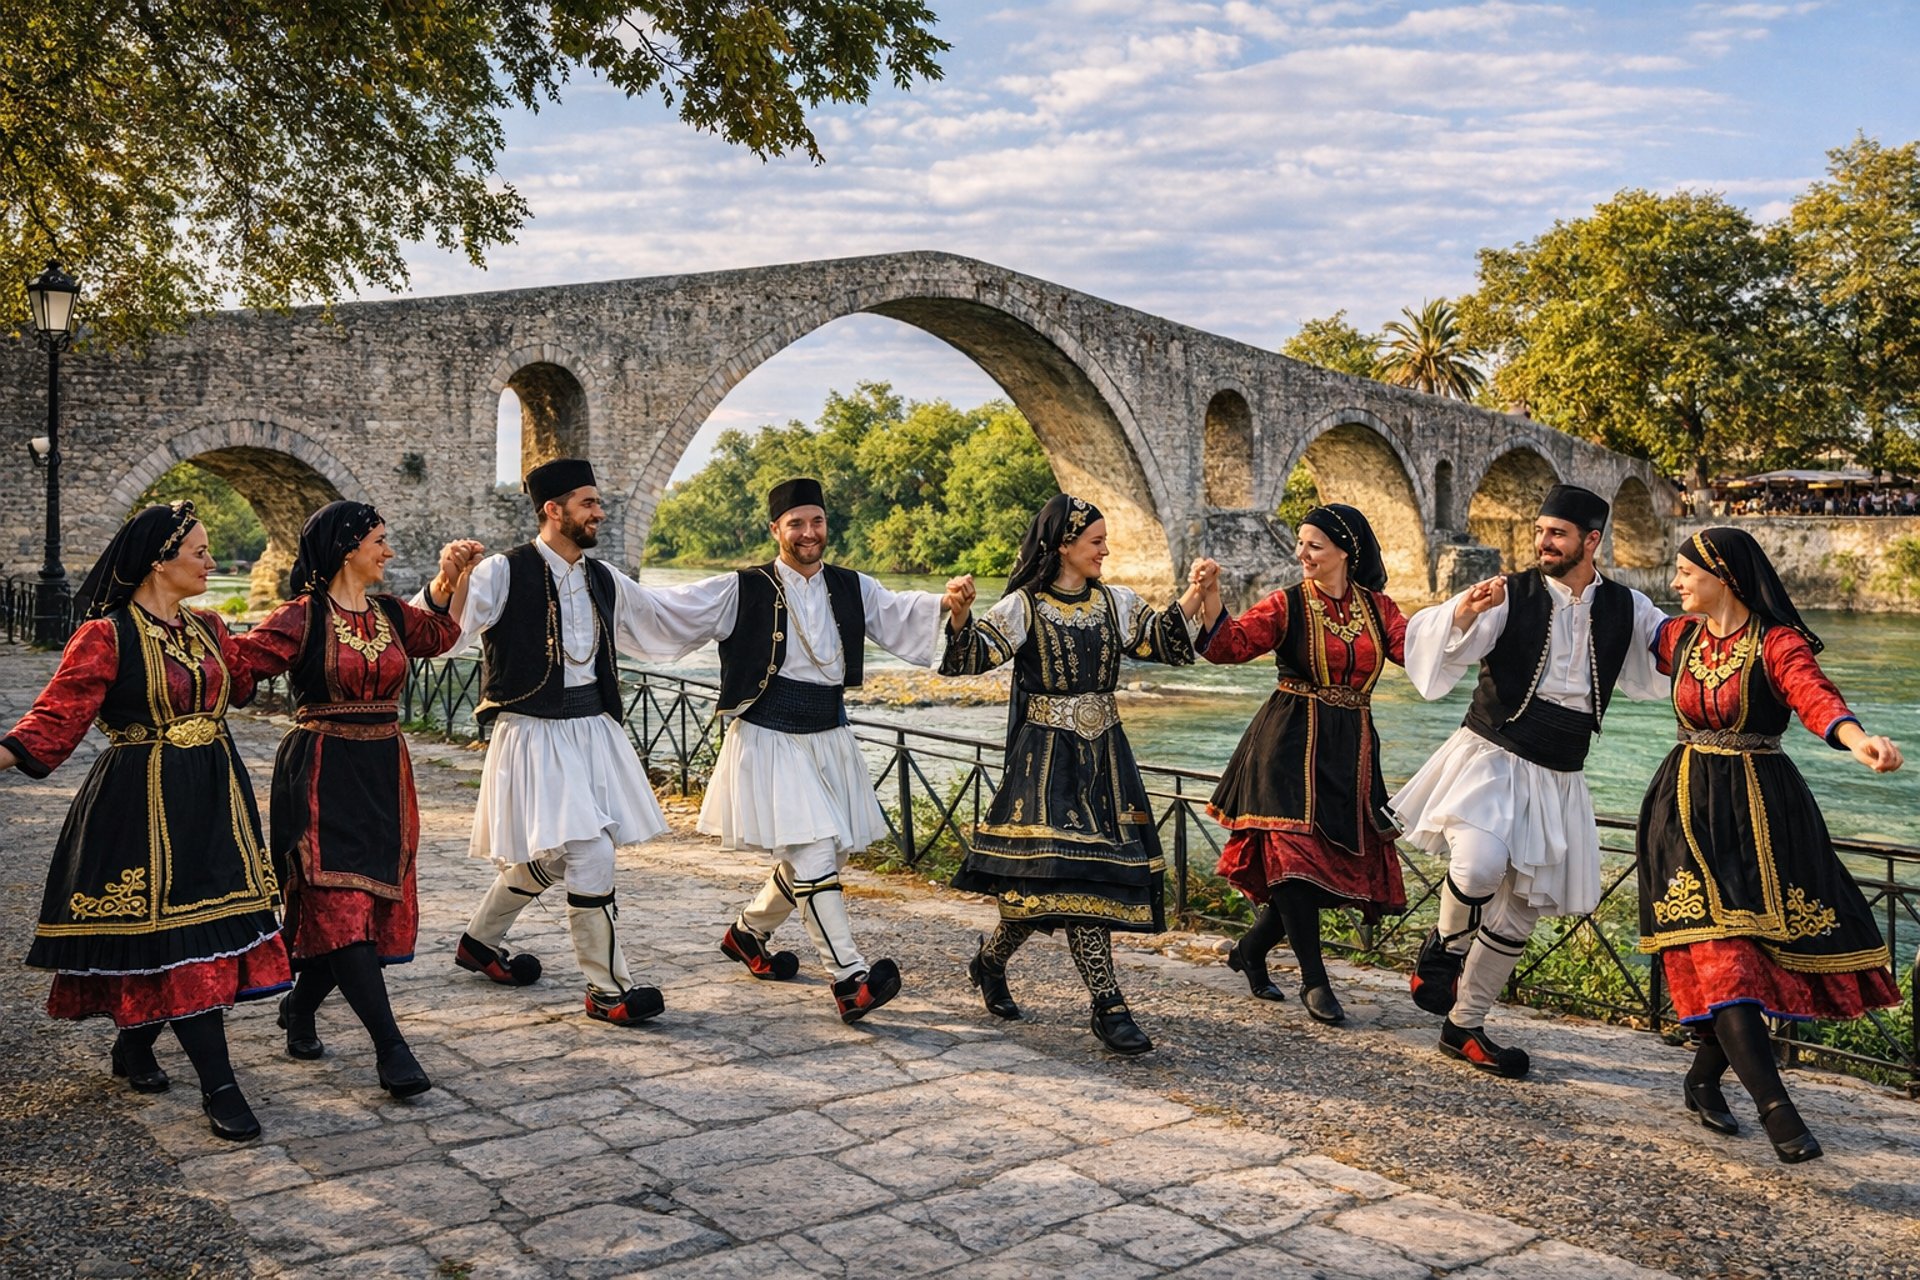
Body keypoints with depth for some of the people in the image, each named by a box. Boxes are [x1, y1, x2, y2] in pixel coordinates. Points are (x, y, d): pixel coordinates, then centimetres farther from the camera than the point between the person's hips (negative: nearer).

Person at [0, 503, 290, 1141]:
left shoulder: (208, 628, 11)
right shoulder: (107, 636, -10)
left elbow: (239, 681, 26)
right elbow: (58, 717, -14)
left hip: (213, 797, 7)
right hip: (142, 802, -7)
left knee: (208, 929, 9)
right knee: (180, 941, -5)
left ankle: (135, 1046, 32)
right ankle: (219, 1087, 0)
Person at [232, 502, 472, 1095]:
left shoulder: (390, 613, 10)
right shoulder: (303, 617, -9)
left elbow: (440, 633, 27)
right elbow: (238, 659, -17)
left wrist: (454, 575, 18)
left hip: (383, 772, 7)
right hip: (323, 772, -7)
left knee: (376, 905, 9)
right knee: (341, 905, -11)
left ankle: (300, 1006, 32)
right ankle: (390, 1048, -10)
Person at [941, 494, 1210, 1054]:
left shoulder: (1115, 603, 9)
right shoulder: (1024, 608, -6)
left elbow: (1167, 639, 6)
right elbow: (968, 656, -15)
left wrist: (1194, 594, -7)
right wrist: (960, 616, -33)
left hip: (1104, 755, 5)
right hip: (1047, 755, -5)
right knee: (1073, 872, -11)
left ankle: (989, 962, 26)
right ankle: (1108, 1006, 2)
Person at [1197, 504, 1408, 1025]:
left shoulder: (1377, 607, 8)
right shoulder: (1287, 605, -2)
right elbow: (1233, 643, -15)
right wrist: (1211, 600, -31)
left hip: (1352, 747, 4)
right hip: (1291, 742, -4)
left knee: (1340, 863, 7)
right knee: (1294, 855, -11)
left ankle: (1250, 950, 26)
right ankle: (1314, 980, 4)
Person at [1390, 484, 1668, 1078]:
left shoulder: (1626, 608, 4)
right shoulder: (1510, 595, -7)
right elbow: (1437, 645, -18)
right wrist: (1464, 613, -38)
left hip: (1557, 780, 4)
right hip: (1488, 757, -4)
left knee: (1521, 912, 10)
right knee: (1481, 862, -31)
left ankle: (1464, 1027, 27)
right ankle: (1444, 946, 2)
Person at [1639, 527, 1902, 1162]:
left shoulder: (1779, 643, -8)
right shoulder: (1680, 638, 8)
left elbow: (1815, 696, -27)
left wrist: (1857, 739, -47)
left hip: (1762, 808, -3)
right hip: (1688, 808, 3)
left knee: (1763, 950, 0)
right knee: (1719, 956, -12)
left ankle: (1704, 1078, 22)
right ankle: (1775, 1106, -12)